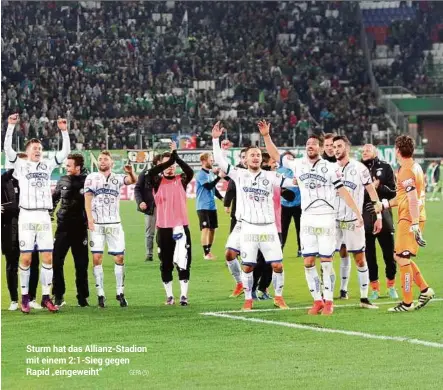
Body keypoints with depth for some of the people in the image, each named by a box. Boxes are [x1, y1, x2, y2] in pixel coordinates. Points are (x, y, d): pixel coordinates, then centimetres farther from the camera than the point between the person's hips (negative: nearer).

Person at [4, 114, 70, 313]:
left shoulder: (47, 165, 13)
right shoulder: (20, 165, 4)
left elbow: (65, 152, 12)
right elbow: (7, 149, -9)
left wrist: (64, 131, 3)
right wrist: (11, 126, -16)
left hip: (44, 216, 3)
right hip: (27, 215, -3)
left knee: (48, 258, 0)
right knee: (26, 258, -3)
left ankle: (46, 297, 6)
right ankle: (25, 297, 5)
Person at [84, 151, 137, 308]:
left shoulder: (117, 178, 9)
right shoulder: (91, 178, 6)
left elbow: (133, 180, -9)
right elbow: (88, 198, -1)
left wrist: (131, 172, -32)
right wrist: (89, 218, -15)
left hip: (114, 224, 1)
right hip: (97, 224, -1)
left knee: (119, 257, 0)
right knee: (97, 257, -6)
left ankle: (120, 292, 10)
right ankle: (100, 294, -2)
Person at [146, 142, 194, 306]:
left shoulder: (181, 180, 3)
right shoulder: (157, 181, 2)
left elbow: (190, 172, -17)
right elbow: (150, 173, -20)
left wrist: (175, 156, -25)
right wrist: (170, 159, -26)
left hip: (181, 227, -1)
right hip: (164, 228, 1)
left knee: (183, 263, -4)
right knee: (165, 264, 9)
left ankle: (184, 295, 0)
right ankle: (169, 296, 19)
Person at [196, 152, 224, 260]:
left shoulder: (211, 173, 12)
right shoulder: (201, 174, -12)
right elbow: (209, 186, -22)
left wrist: (221, 197, 8)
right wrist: (219, 177, -25)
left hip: (212, 206, 8)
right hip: (203, 206, -8)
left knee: (212, 229, 11)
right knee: (205, 229, -10)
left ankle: (209, 251, 21)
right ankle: (206, 253, -9)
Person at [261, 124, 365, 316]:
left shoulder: (329, 168, -3)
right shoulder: (298, 165, 6)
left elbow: (343, 192, -2)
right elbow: (276, 156, 13)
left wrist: (358, 213, -4)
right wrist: (266, 136, 2)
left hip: (326, 219, -3)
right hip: (307, 219, 3)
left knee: (326, 262, -1)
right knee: (308, 262, 1)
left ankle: (328, 302, 6)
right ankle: (317, 301, 10)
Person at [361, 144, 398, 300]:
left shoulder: (385, 168, 4)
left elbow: (394, 192, 0)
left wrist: (379, 187, -15)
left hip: (383, 216, -1)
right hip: (364, 218, 1)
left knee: (389, 254, 5)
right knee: (369, 255, 4)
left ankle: (391, 286, 22)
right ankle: (375, 288, 14)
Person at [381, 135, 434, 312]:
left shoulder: (406, 171, -16)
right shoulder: (415, 167, 14)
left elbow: (413, 200, -23)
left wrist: (415, 225, -26)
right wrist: (385, 204, 26)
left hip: (409, 219, -10)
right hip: (416, 217, 10)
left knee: (403, 258, -3)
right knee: (400, 256, 18)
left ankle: (407, 303, 1)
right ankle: (425, 289, 18)